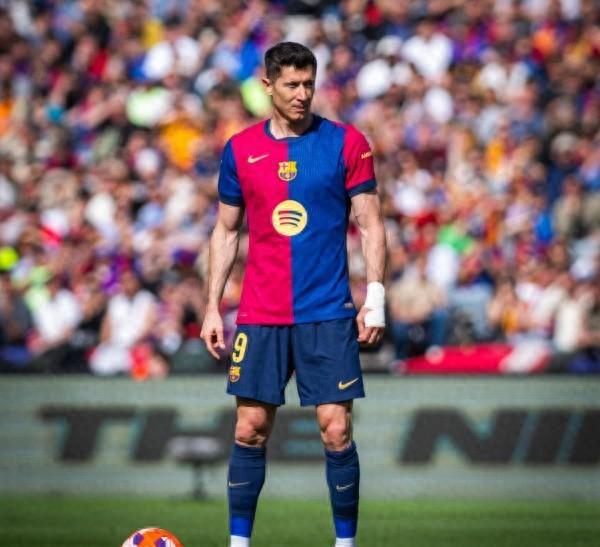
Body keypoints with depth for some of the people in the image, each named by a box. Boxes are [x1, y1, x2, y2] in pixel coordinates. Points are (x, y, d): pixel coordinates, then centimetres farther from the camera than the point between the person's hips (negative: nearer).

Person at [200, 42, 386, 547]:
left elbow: (370, 225, 2)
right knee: (250, 430, 1)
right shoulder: (240, 150, 7)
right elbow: (226, 232, 14)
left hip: (328, 314, -2)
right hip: (259, 315, 2)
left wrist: (375, 297, -8)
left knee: (336, 431, -5)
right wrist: (213, 307, 8)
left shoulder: (347, 143, 1)